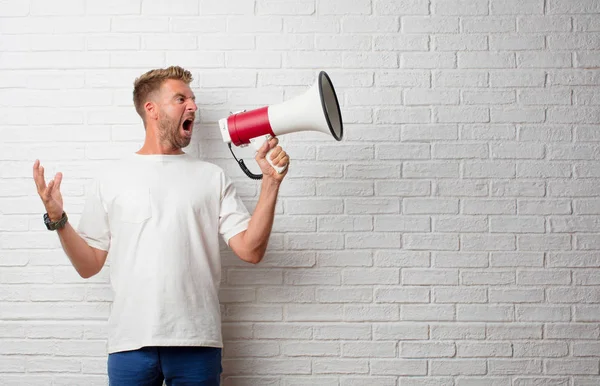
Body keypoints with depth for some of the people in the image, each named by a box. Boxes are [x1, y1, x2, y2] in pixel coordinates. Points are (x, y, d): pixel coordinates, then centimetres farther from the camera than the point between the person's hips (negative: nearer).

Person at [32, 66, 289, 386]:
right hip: (131, 343, 0)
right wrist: (57, 219, -6)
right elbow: (89, 265, 7)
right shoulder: (111, 180, 8)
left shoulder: (212, 177, 9)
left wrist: (270, 182, -6)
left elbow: (250, 250, 1)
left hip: (196, 341, 1)